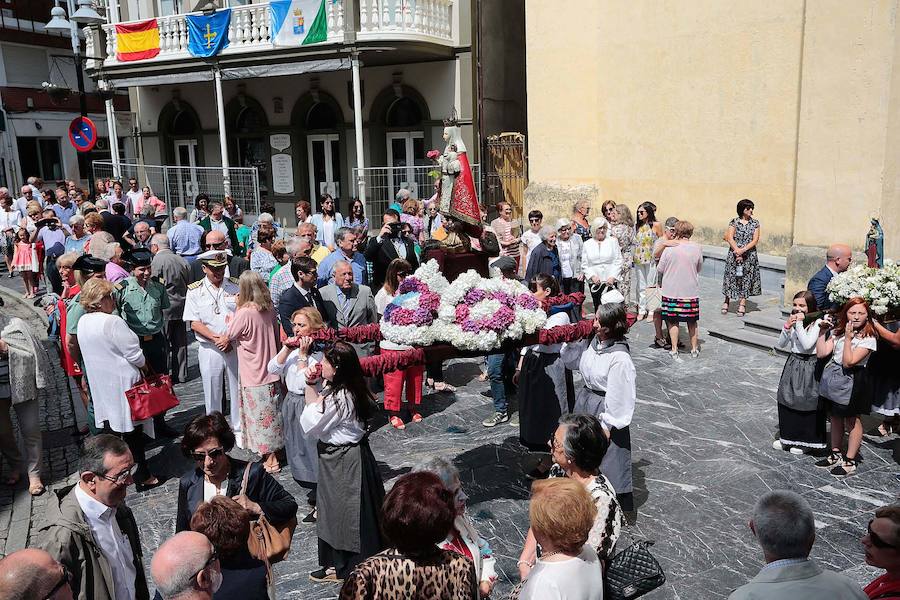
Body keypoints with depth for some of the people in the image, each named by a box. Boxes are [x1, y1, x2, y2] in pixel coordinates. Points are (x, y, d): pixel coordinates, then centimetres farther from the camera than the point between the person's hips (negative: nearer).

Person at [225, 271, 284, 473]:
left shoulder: (245, 312, -20)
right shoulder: (269, 310, 1)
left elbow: (228, 336, -6)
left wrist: (236, 308, -4)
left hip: (254, 375, -7)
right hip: (271, 371, 7)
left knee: (260, 417, 3)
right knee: (271, 412, 16)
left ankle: (270, 459, 9)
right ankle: (274, 452, 27)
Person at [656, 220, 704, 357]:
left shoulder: (670, 249, -12)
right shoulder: (697, 248, -6)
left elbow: (660, 269, -4)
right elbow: (699, 269, 7)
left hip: (672, 291, -2)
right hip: (691, 292, 2)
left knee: (673, 321, 8)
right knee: (692, 321, 14)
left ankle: (674, 349, 10)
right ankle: (694, 349, 24)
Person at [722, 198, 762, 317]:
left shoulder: (755, 223, 3)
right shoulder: (734, 222, 0)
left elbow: (755, 240, -4)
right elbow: (730, 238, -7)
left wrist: (743, 250, -17)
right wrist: (737, 251, -18)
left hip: (749, 255, 1)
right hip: (734, 255, -1)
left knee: (746, 279, 2)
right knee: (731, 277, 2)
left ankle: (742, 304, 7)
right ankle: (726, 302, 15)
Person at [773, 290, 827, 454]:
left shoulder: (816, 323, -14)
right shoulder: (792, 320, 3)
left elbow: (807, 345, -26)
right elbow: (780, 344, 2)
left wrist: (799, 324, -23)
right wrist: (787, 326, -13)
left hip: (808, 366, -6)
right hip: (793, 363, 6)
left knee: (805, 403, 2)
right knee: (787, 400, 12)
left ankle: (804, 441, 17)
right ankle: (787, 437, 27)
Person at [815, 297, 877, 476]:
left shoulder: (868, 338, -13)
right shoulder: (837, 332, 5)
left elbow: (849, 362, -20)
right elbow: (821, 353, -4)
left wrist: (848, 339, -22)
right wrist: (822, 331, -7)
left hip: (850, 382, -6)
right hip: (833, 378, 6)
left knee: (852, 420, 5)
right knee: (836, 418, 16)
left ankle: (850, 461, 17)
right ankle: (835, 455, 30)